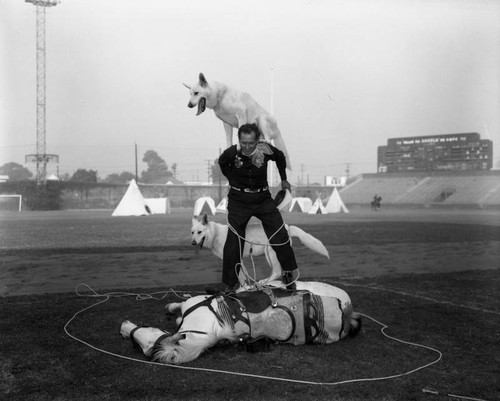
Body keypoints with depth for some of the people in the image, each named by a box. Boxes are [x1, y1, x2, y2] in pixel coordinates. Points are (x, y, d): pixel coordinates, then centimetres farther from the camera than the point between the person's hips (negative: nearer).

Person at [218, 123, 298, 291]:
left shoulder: (266, 149, -16)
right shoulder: (231, 152, -16)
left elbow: (280, 157, 9)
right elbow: (222, 163, 10)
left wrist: (284, 180, 18)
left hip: (262, 197, 1)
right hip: (238, 200, -1)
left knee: (280, 236, -4)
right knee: (233, 242, -4)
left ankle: (289, 273, 17)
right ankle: (230, 283, 10)